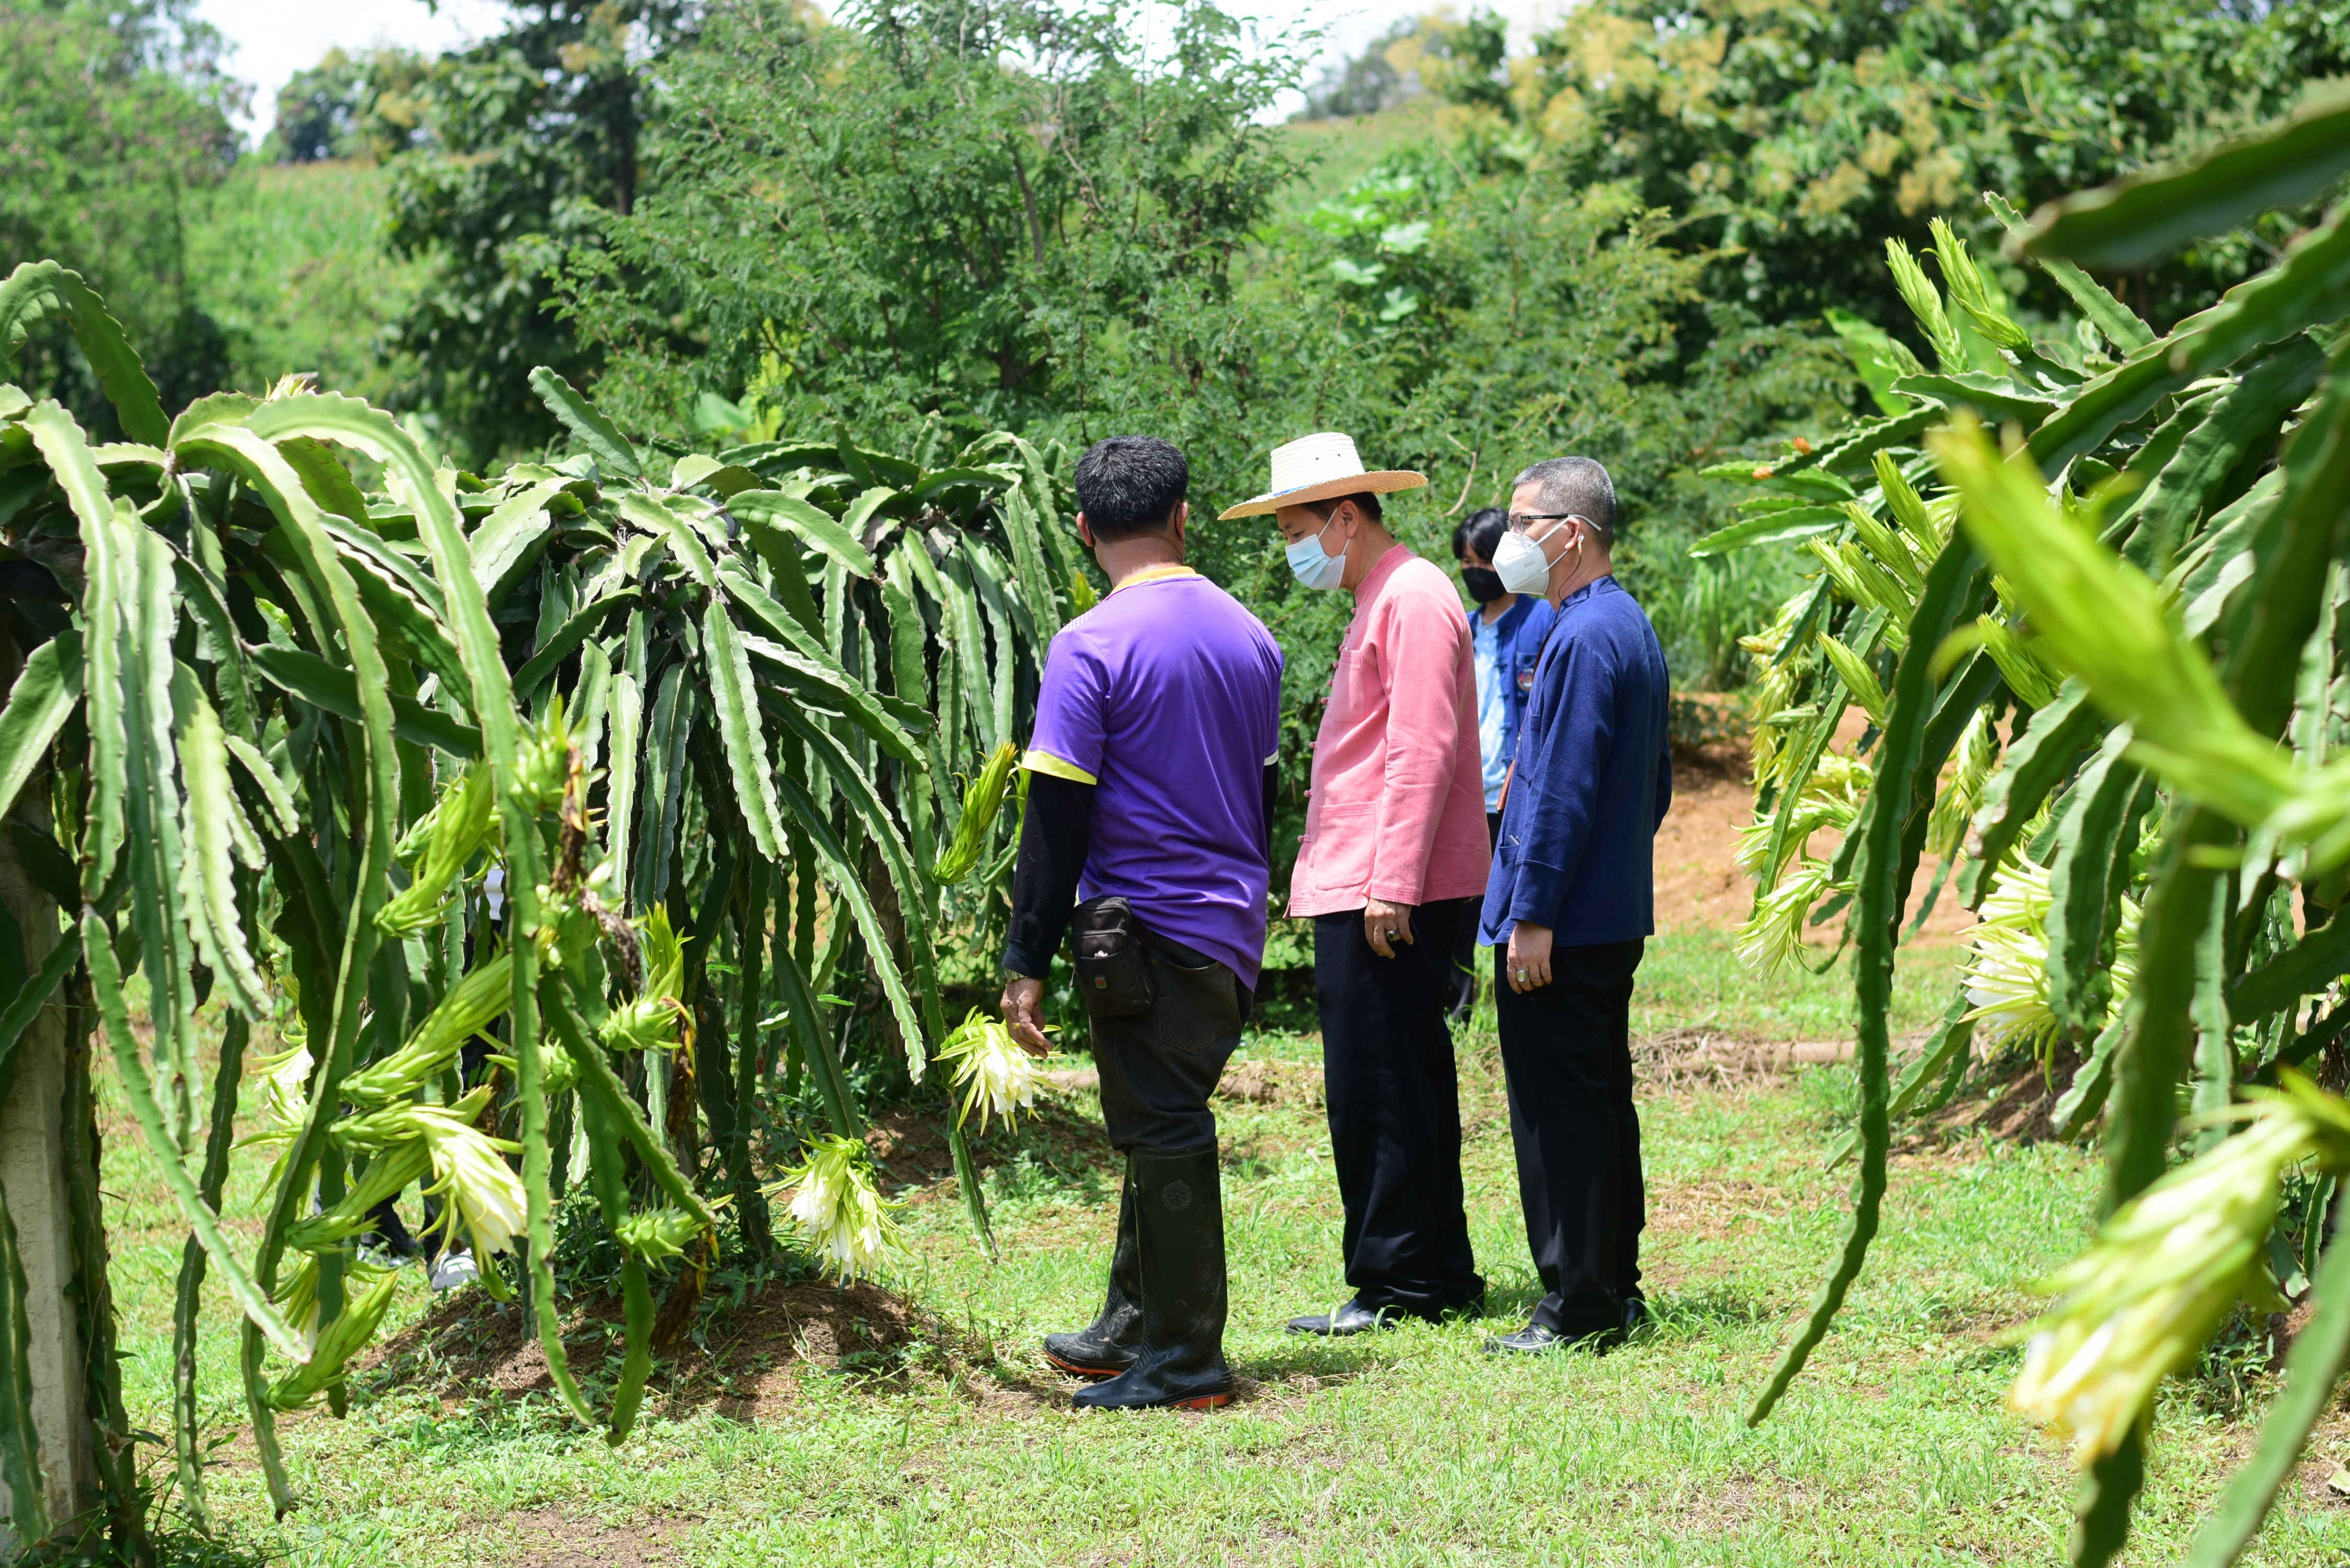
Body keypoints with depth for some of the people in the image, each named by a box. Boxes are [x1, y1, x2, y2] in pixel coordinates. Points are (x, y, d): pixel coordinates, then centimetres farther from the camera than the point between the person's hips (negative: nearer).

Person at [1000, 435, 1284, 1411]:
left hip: (1149, 929, -7)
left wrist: (1028, 962, -10)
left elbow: (1057, 818, -14)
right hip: (1234, 926, 7)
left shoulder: (1091, 645, -13)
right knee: (1165, 1129, 18)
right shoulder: (1248, 636, 9)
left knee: (1164, 1137, -1)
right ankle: (1132, 1328, 28)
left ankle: (1185, 1363, 4)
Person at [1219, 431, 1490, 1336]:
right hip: (1362, 888, 10)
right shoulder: (1378, 600, 21)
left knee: (1378, 1087, -7)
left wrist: (1391, 885, -23)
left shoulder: (1411, 598, -11)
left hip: (1384, 894, -10)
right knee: (1406, 1083, 12)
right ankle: (1440, 1277, 18)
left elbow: (1422, 753, -19)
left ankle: (1400, 1284, -2)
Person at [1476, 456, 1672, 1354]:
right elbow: (1653, 779, 21)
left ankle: (1578, 1307, -2)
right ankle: (1614, 1291, 22)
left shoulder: (1582, 639, -18)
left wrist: (1532, 916, -20)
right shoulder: (1630, 626, 14)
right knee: (1600, 1102, 15)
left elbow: (1562, 791, -22)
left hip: (1562, 924, -10)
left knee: (1559, 1113, -5)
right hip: (1617, 913, 10)